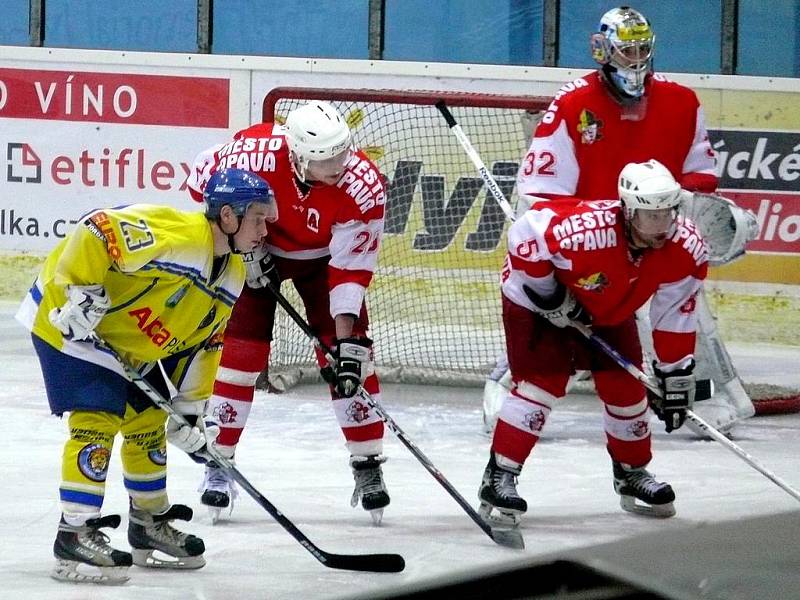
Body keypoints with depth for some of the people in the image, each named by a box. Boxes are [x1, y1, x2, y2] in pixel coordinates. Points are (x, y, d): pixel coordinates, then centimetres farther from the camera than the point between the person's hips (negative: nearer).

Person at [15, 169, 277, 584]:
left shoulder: (232, 275, 1)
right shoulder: (172, 234, -31)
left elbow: (203, 342, 10)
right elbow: (95, 231, -34)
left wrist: (191, 408, 7)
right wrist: (81, 293, -33)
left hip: (127, 344, 10)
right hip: (68, 321, -10)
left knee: (148, 422, 15)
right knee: (98, 420, -17)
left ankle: (149, 523, 31)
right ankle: (74, 534, -15)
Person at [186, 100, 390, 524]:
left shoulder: (363, 186, -33)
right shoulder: (255, 153, -36)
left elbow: (351, 267, -26)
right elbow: (203, 178, -15)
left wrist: (347, 340, -30)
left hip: (323, 256, 1)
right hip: (257, 249, -1)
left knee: (348, 355, -7)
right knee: (242, 350, -7)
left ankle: (368, 466, 5)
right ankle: (218, 465, 4)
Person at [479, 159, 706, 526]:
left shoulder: (686, 248, -23)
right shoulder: (586, 230, -43)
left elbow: (675, 317, -11)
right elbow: (525, 235, -33)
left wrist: (676, 374, -10)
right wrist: (549, 296, -27)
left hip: (609, 312, 6)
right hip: (537, 297, -6)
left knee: (625, 386, 4)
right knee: (541, 382, -16)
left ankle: (632, 473, 27)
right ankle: (499, 477, -11)